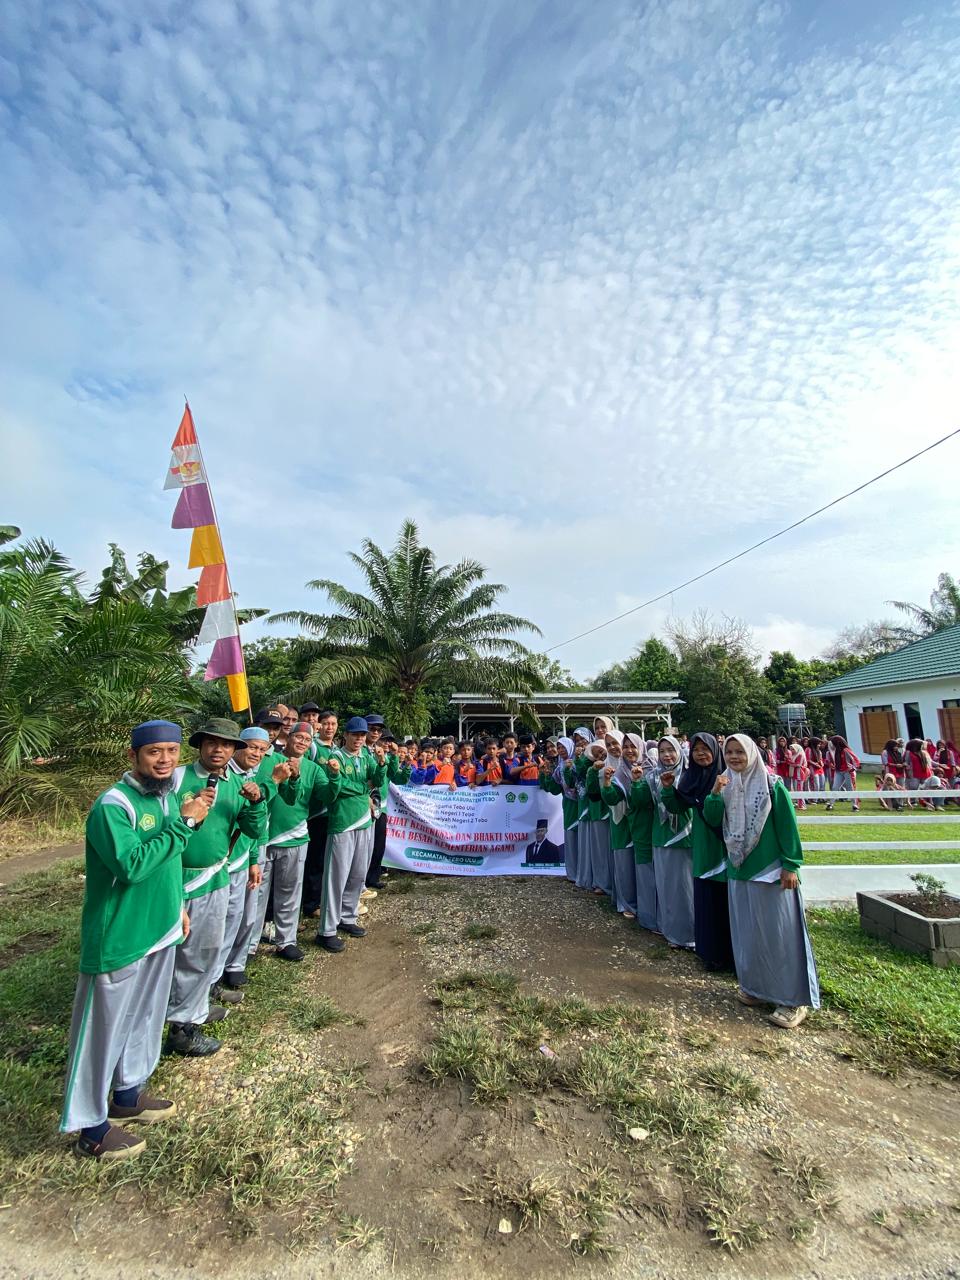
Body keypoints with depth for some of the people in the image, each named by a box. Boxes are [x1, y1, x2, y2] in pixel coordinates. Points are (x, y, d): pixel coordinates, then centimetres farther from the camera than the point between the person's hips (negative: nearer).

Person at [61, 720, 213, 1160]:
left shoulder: (169, 798, 2)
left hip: (160, 932, 8)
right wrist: (185, 822, -32)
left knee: (144, 1018, 24)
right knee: (104, 1029, 10)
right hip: (118, 941, -8)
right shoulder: (113, 805, -23)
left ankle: (127, 1094, 45)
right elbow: (132, 864, -35)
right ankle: (90, 1127, 30)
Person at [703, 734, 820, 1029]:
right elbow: (712, 820, -2)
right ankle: (756, 986, 29)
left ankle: (794, 998, 13)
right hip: (738, 870, 6)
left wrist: (790, 866, -12)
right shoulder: (726, 786, 4)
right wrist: (715, 793, -15)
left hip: (770, 870, -5)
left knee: (778, 933, 0)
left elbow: (788, 827, -9)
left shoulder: (771, 785, -10)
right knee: (746, 933, 14)